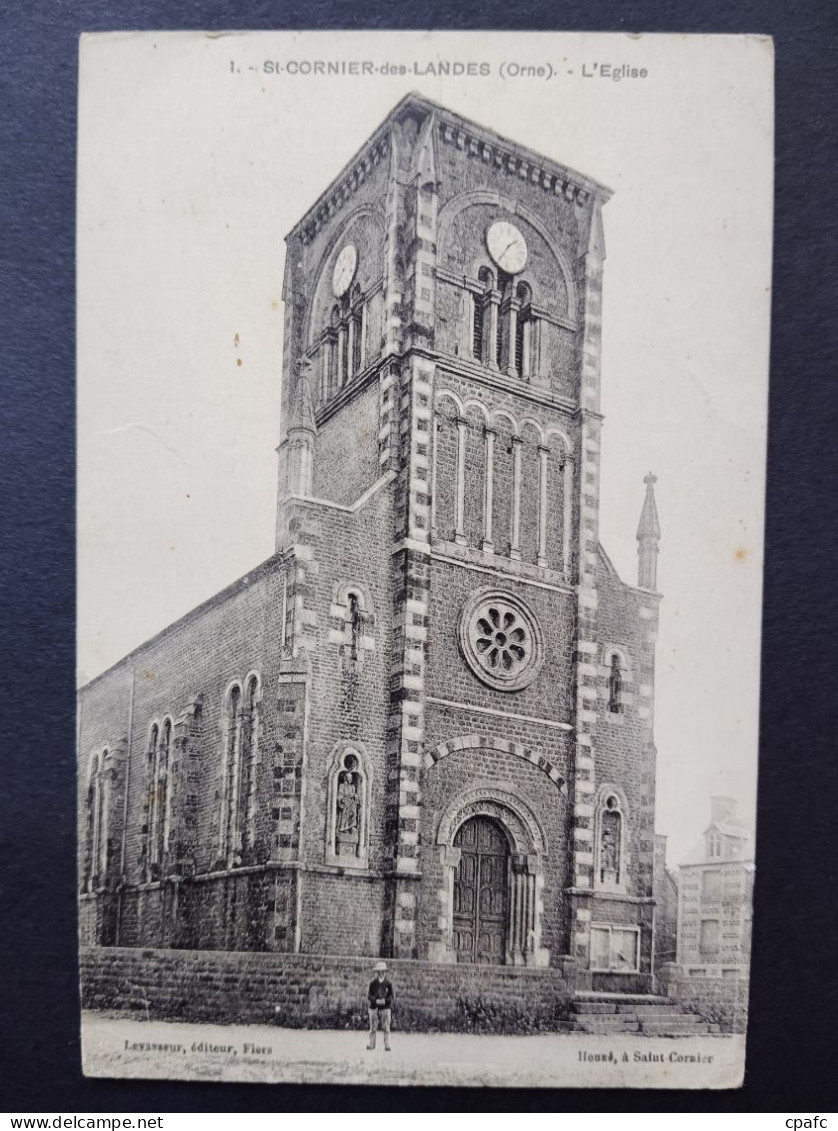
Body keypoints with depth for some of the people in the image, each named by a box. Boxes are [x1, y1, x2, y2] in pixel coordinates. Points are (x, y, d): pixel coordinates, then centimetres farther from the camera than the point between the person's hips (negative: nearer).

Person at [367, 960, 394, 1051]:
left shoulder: (388, 983, 3)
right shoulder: (373, 983, 5)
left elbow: (391, 996, 4)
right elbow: (369, 996, 4)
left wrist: (385, 1001, -14)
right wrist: (376, 1000, -14)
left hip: (385, 1007, -1)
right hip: (374, 1007, 1)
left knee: (386, 1028, -4)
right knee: (373, 1028, 2)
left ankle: (387, 1046, -2)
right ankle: (371, 1044, 10)